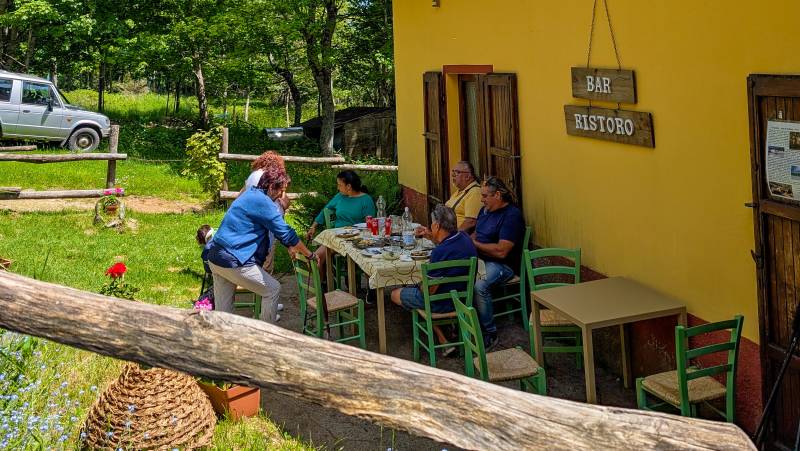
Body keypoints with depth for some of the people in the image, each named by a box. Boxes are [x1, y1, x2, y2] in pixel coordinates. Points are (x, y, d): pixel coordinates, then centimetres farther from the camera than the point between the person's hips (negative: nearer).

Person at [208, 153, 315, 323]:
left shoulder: (251, 195, 16)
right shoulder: (262, 202, -15)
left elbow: (277, 229, 23)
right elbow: (285, 232, -14)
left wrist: (290, 246, 20)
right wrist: (310, 255, -6)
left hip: (215, 258, 10)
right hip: (234, 262, -10)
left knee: (222, 311, 14)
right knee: (273, 289, 6)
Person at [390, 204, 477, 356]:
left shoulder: (440, 252, -30)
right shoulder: (464, 237, -5)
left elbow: (429, 290, -22)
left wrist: (420, 285, -2)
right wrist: (430, 236, 13)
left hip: (445, 303, -8)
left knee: (396, 295, 11)